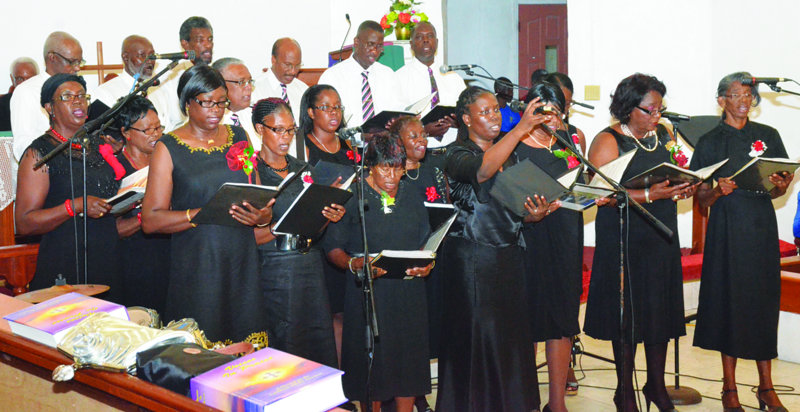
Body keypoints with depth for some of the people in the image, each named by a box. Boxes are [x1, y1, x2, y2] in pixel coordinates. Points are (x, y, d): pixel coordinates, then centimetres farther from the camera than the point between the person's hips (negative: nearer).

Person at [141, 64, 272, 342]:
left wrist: (262, 215, -6)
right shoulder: (169, 148, 0)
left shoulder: (239, 137, 13)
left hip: (242, 263, 4)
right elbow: (151, 220, -7)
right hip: (197, 265, -3)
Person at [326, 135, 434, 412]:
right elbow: (334, 249, -3)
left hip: (408, 293, 3)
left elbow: (425, 243, 15)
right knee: (371, 363, 0)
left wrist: (426, 264, -6)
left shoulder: (413, 200, 11)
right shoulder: (353, 199, -2)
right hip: (368, 293, -3)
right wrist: (354, 264, -22)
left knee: (408, 359, 5)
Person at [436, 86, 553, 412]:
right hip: (472, 259, -6)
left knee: (511, 333, 6)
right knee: (478, 335, -5)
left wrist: (533, 214, -5)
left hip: (508, 256, 6)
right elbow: (481, 171, -30)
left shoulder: (508, 154, 14)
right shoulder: (457, 155, -6)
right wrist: (520, 129, -32)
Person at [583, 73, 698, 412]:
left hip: (661, 236, 6)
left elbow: (677, 175, 20)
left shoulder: (664, 135, 11)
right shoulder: (608, 142, -9)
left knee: (661, 308, 9)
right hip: (624, 240, -6)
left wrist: (683, 190, -4)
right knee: (628, 312, 0)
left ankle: (656, 384, 24)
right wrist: (649, 195, -24)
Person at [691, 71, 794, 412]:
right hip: (726, 229, -2)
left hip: (761, 227, 2)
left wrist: (779, 187, -12)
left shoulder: (768, 136, 10)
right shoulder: (710, 142, 3)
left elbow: (779, 188, 11)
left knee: (764, 300, 2)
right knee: (729, 301, -1)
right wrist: (718, 190, -20)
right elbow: (702, 198, 1)